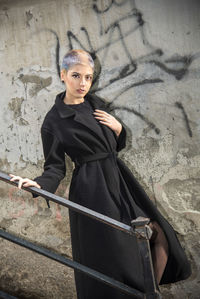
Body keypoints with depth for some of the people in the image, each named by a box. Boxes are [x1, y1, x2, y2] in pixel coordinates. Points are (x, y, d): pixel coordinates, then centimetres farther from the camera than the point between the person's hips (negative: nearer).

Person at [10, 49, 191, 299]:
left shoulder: (96, 104, 10)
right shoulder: (54, 121, -7)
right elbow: (55, 168, -5)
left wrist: (118, 128, -2)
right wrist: (38, 184, -25)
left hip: (119, 181, 7)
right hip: (92, 191, -6)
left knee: (160, 236, 5)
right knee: (110, 261, -3)